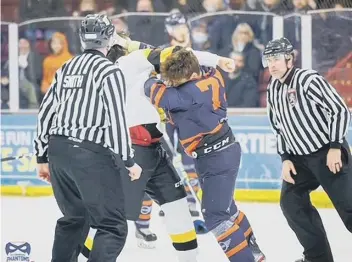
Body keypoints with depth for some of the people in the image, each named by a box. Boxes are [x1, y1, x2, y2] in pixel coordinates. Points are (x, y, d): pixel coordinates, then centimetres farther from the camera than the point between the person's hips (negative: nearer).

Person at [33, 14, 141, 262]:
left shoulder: (66, 69, 15)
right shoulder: (109, 71, -6)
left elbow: (46, 112, 17)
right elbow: (116, 118, -13)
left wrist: (43, 157, 22)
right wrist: (128, 160, -6)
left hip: (58, 150, 8)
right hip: (92, 154, -7)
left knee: (74, 218, 23)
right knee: (112, 226, -5)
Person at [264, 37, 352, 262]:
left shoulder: (308, 80, -15)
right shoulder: (273, 90, 9)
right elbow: (279, 127, 17)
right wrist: (286, 158, 5)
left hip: (329, 153, -8)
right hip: (300, 158, 8)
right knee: (291, 201, 3)